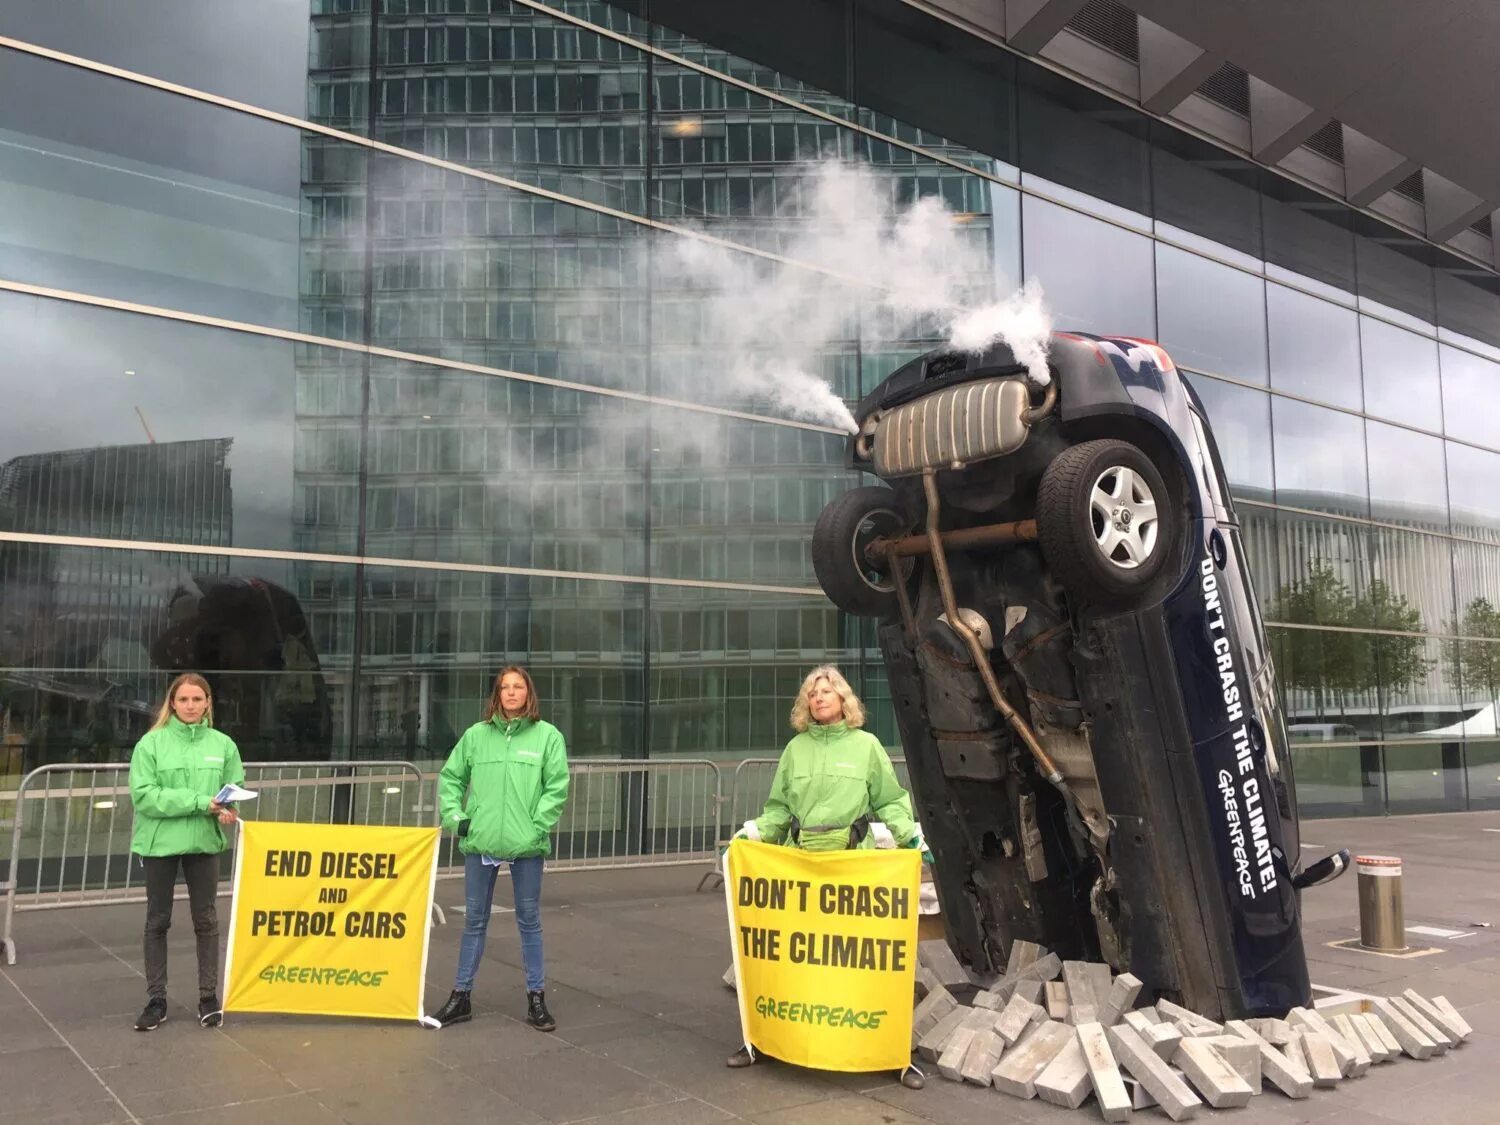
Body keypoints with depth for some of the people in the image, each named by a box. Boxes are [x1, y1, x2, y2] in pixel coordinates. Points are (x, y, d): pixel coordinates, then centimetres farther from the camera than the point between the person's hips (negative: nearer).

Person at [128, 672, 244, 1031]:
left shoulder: (223, 744, 0)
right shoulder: (151, 743, -7)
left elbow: (236, 790, 6)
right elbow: (144, 796, -14)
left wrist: (227, 810, -17)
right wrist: (199, 801, -20)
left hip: (205, 841, 1)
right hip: (159, 842, -1)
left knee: (206, 920, 9)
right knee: (157, 921, 9)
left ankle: (209, 997, 19)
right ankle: (156, 999, 21)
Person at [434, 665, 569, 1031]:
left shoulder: (548, 735, -2)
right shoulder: (475, 735, 5)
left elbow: (558, 786, -6)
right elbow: (450, 778, 12)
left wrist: (537, 826, -12)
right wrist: (455, 816, 1)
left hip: (526, 845, -2)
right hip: (480, 842, 2)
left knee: (529, 920, 8)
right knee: (474, 920, 12)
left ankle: (536, 998, 18)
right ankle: (461, 996, 24)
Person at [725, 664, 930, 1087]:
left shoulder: (867, 746, 6)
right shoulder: (795, 748, 11)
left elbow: (891, 801, 7)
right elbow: (778, 808, 14)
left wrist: (910, 835, -6)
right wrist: (751, 834, 2)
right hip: (800, 860, 2)